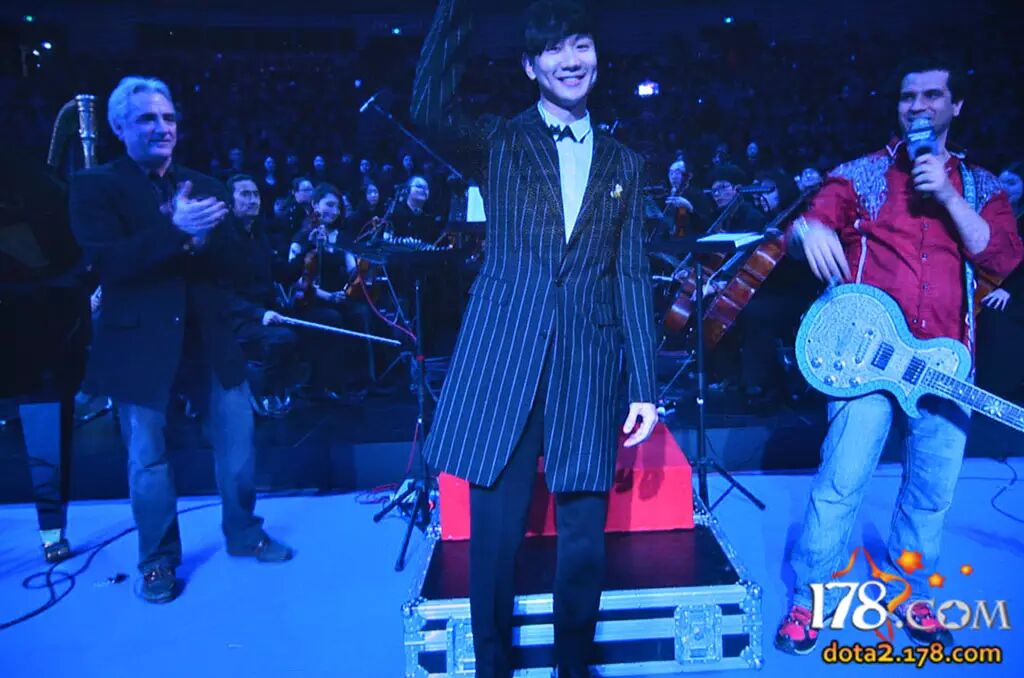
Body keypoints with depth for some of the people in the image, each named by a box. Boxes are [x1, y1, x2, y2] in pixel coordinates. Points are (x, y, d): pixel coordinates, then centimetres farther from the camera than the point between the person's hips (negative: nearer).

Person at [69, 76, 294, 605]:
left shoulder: (203, 186, 10)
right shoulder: (95, 185, -1)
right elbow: (106, 262, -16)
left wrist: (204, 240, -18)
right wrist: (174, 231, -28)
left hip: (209, 338, 4)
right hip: (141, 344, -3)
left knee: (237, 442, 10)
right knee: (148, 459, 8)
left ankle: (244, 533, 32)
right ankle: (158, 560, 27)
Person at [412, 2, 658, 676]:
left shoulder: (624, 164, 15)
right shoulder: (500, 141, 9)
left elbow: (632, 277, 10)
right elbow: (429, 109, -13)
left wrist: (646, 386, 5)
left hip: (588, 367, 2)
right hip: (504, 359, -1)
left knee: (584, 538, 7)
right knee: (495, 534, 5)